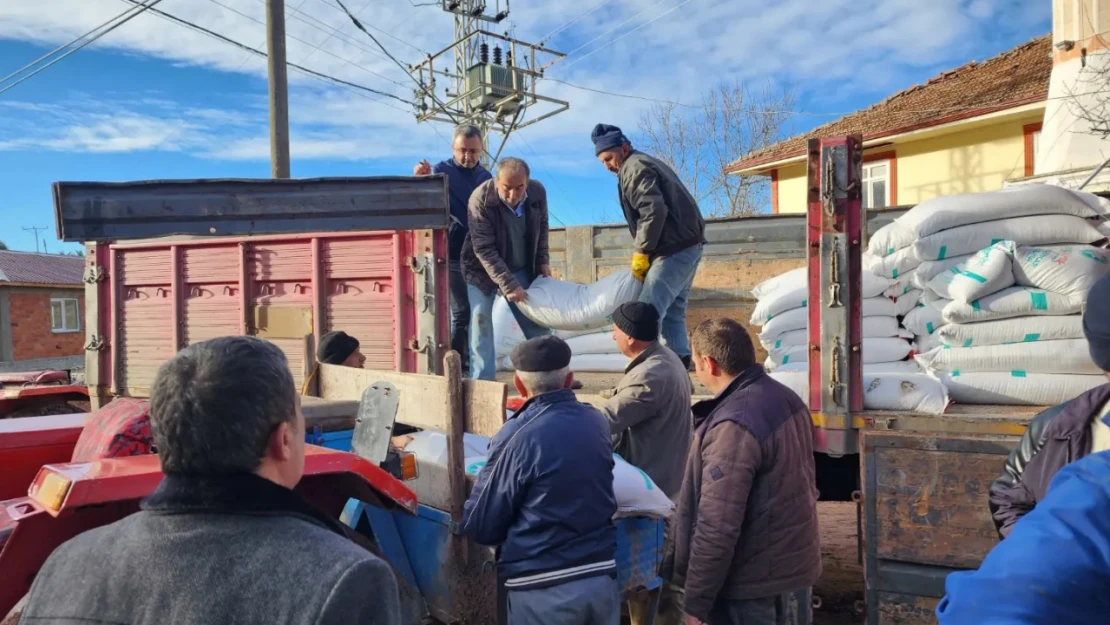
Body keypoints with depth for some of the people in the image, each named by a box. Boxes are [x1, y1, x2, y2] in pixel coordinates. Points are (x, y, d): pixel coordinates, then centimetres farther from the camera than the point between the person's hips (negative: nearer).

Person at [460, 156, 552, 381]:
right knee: (481, 322, -7)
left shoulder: (538, 192, -16)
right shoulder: (481, 199, -29)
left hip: (522, 269, 4)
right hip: (483, 270, -3)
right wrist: (509, 285, -31)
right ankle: (482, 381, 1)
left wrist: (543, 261, -1)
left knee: (537, 324, 6)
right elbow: (484, 250, -28)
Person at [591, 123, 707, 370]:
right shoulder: (647, 163, 23)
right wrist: (644, 251, 16)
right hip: (687, 243, 11)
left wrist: (641, 252, -14)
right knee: (673, 310, 14)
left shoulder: (634, 168, -8)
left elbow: (654, 211, -22)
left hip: (674, 248, -11)